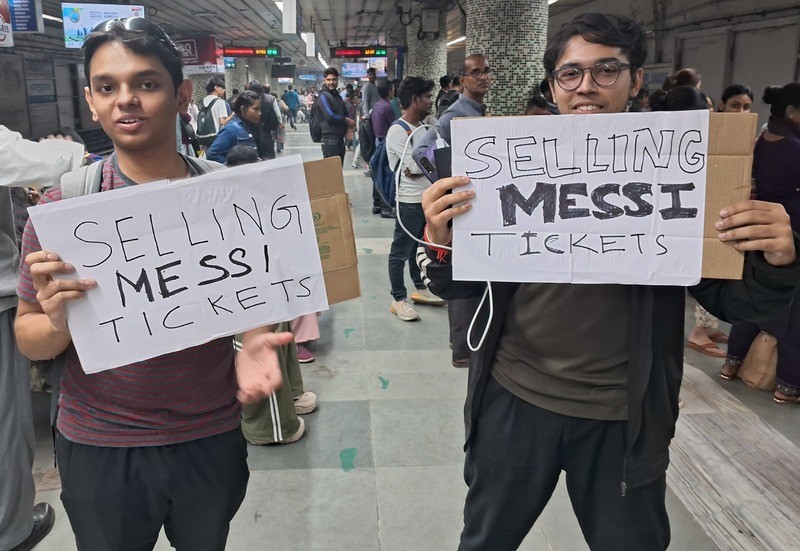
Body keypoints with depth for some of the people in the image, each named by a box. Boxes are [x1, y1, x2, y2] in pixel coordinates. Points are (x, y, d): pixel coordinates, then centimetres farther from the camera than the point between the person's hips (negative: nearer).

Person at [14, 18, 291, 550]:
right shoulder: (65, 202, -10)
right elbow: (28, 338, -2)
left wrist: (254, 343, -18)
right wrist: (57, 324, -25)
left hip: (212, 440, 1)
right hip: (99, 450, 0)